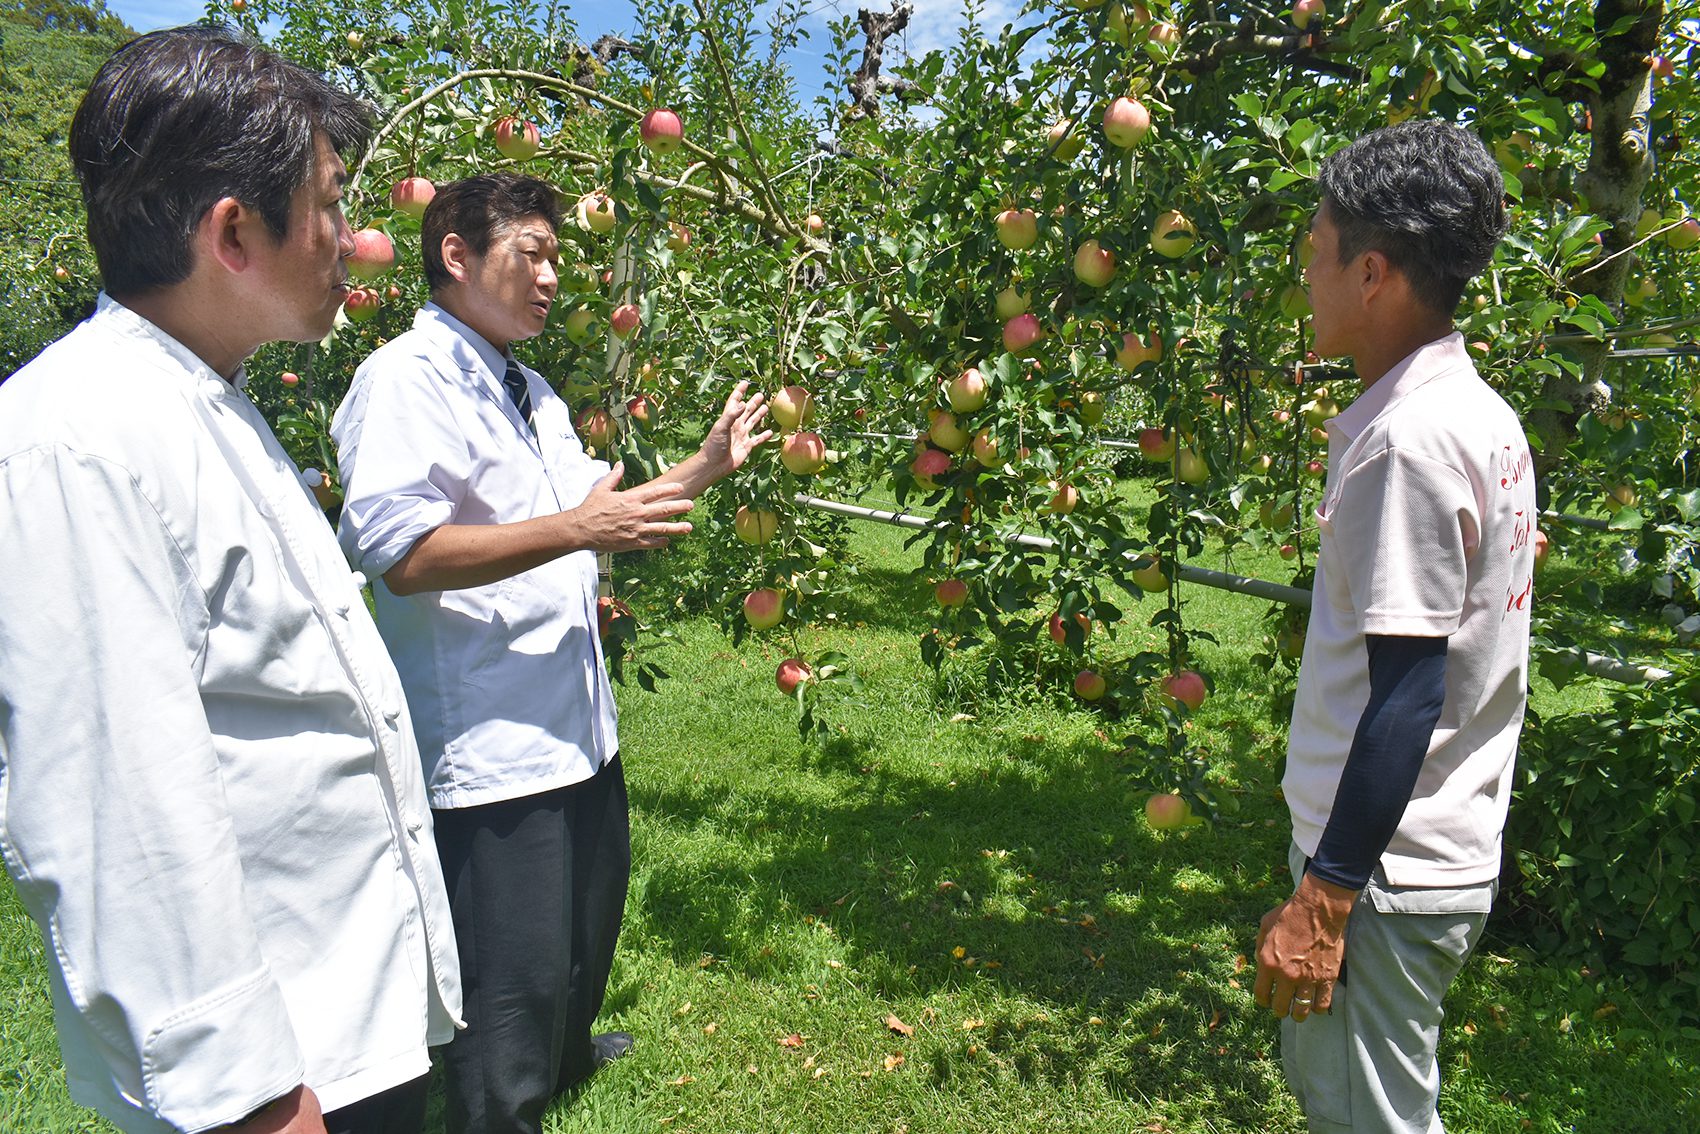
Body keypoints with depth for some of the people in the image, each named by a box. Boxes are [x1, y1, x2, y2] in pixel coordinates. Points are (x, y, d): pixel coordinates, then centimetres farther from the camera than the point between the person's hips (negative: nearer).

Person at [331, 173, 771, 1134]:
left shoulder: (529, 389, 18)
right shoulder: (407, 378, -14)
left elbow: (598, 510, 25)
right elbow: (400, 551, -25)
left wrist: (707, 466, 15)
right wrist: (577, 529, -27)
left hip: (577, 722, 10)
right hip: (491, 745, -10)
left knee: (591, 911, 27)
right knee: (516, 973, 1)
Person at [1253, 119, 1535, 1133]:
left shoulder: (1409, 439, -22)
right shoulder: (1483, 412, 8)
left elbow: (1406, 697, -23)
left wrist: (1324, 898, -18)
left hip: (1388, 870, -9)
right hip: (1454, 851, 9)